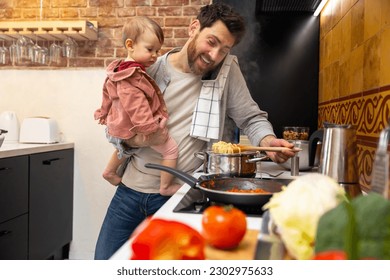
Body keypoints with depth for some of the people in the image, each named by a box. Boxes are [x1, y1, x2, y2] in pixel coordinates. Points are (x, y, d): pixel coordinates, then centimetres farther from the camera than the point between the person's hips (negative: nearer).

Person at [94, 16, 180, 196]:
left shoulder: (118, 69, 7)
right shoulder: (133, 75, -26)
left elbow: (107, 91, 20)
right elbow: (135, 103, -34)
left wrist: (104, 111, 33)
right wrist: (147, 126, -35)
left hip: (121, 126, 10)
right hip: (136, 127, -10)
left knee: (125, 145, 39)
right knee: (171, 148, -3)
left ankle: (110, 172, 52)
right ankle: (165, 187, 3)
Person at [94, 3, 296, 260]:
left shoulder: (227, 70, -5)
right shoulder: (149, 70, -2)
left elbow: (251, 118, -1)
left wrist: (268, 142, -22)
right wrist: (136, 139, -18)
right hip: (131, 188, 3)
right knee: (105, 259, 12)